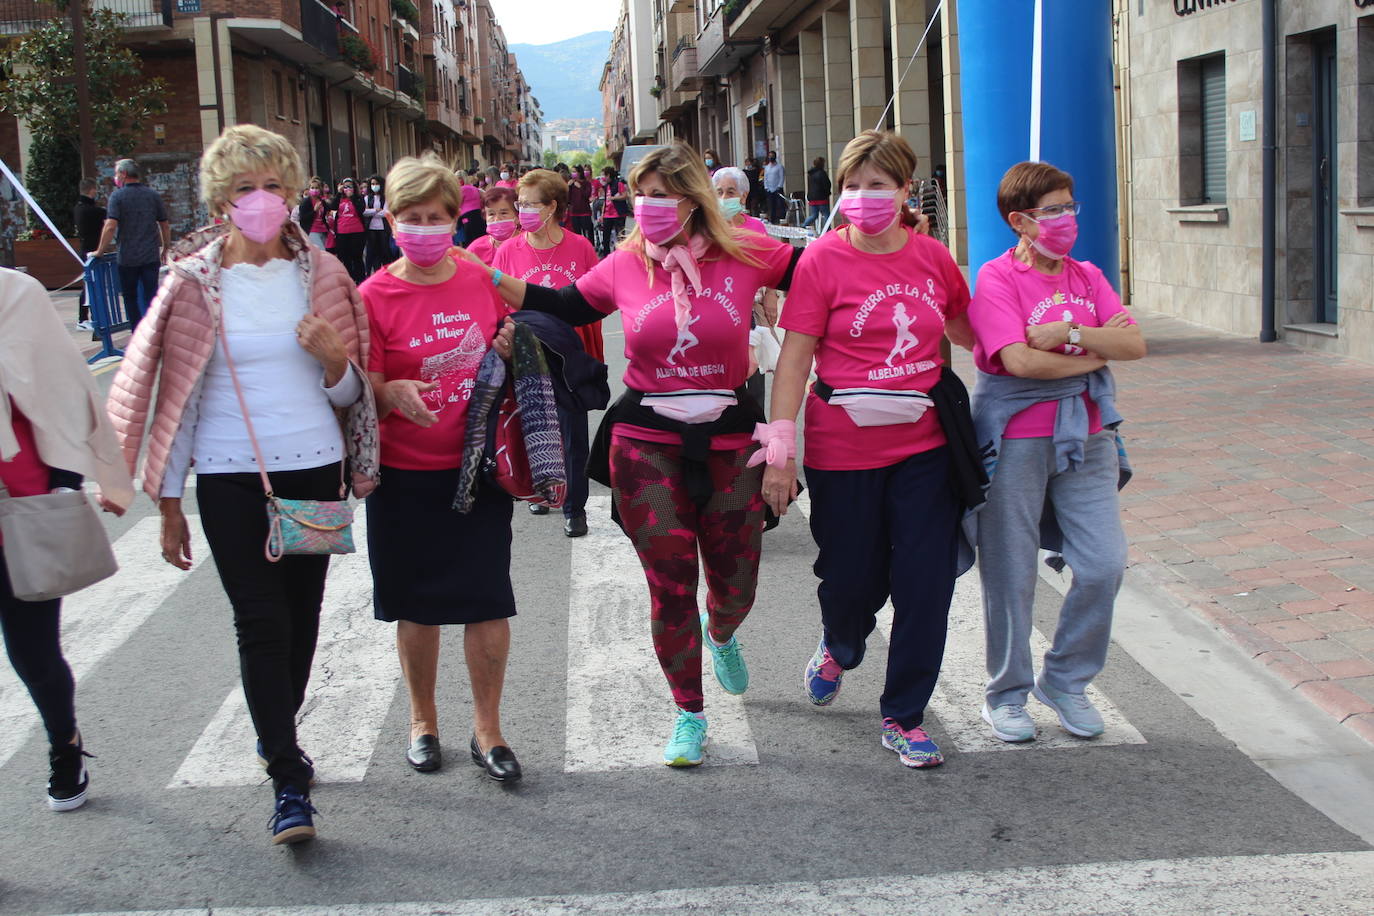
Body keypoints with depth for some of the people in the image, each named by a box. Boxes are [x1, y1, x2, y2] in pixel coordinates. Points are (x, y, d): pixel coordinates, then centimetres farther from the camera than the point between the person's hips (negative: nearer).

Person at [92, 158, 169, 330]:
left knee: (131, 298, 11)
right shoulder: (153, 195, 5)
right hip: (151, 257, 2)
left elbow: (110, 226, -16)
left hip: (128, 258, -2)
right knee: (149, 298, 2)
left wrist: (100, 251, -7)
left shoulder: (118, 195, -6)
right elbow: (165, 226, 9)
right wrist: (166, 249, 21)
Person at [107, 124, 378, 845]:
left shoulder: (321, 273, 3)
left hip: (314, 467, 2)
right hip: (230, 477, -2)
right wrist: (169, 503, 1)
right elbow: (177, 394, 1)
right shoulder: (194, 282, -1)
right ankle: (288, 783, -1)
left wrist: (333, 360, -16)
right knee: (261, 623, -7)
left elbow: (349, 392, 8)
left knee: (301, 616, 11)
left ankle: (276, 736, 35)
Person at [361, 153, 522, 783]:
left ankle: (487, 730, 16)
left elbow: (508, 351, 18)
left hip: (478, 468, 2)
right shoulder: (375, 296, -7)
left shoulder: (484, 281, 2)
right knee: (417, 605, 11)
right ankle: (423, 721, 30)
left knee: (488, 602, 1)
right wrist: (393, 394, -30)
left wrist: (513, 350, -5)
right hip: (406, 475, -1)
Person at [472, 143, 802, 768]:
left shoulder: (743, 256, -4)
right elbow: (563, 308, 12)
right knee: (670, 587, 4)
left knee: (735, 587, 10)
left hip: (730, 444, 0)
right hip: (646, 445, 0)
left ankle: (720, 635, 50)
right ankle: (688, 714, 24)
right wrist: (489, 278, 5)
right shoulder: (624, 266, 0)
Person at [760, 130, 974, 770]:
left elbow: (964, 329, 22)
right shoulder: (823, 259, -7)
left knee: (926, 585, 1)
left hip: (924, 446, 3)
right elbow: (794, 357, -8)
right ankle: (838, 649, 45)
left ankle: (903, 716, 19)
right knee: (852, 579, 8)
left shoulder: (933, 257, 3)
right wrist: (780, 448, -13)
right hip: (844, 450, -2)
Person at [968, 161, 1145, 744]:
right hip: (1014, 438, -5)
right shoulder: (997, 278, -7)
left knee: (1105, 565, -1)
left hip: (1085, 435, 5)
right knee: (1011, 573, 3)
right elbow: (1019, 360, -20)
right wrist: (1096, 352, -7)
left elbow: (1135, 344, -2)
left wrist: (1068, 333, -15)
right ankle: (1007, 695, 20)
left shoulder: (1086, 277, 10)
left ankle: (1066, 680, 19)